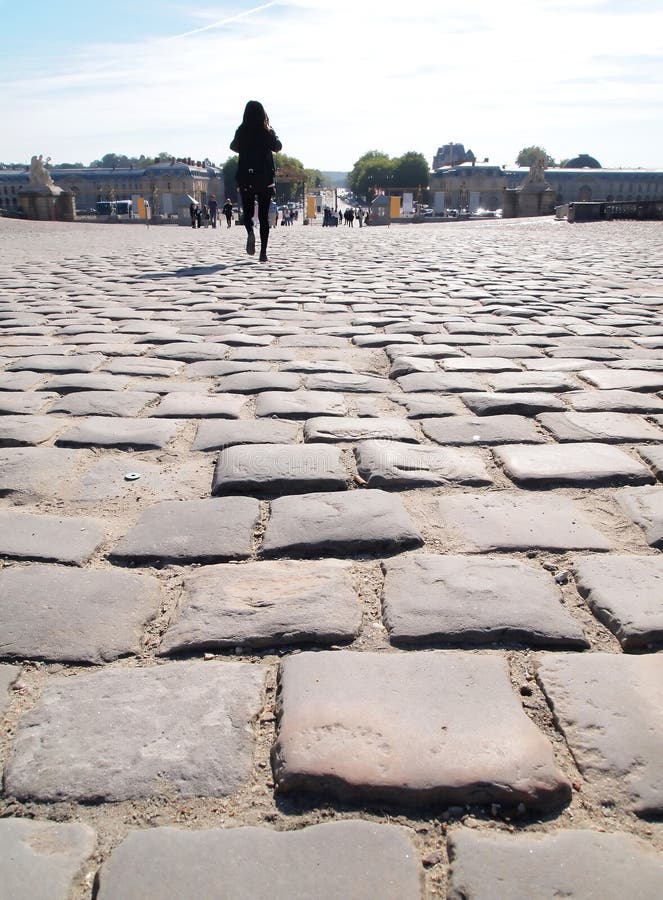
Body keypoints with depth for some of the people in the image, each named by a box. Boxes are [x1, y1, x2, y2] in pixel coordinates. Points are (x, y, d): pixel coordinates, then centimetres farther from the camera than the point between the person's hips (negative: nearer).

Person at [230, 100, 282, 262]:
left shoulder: (241, 132, -1)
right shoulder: (267, 132, -5)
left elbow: (234, 147, 15)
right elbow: (277, 147, 11)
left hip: (245, 179, 0)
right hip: (265, 179, 0)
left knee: (247, 212, 14)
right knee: (264, 215, 5)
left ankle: (250, 232, -20)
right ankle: (263, 253, -2)